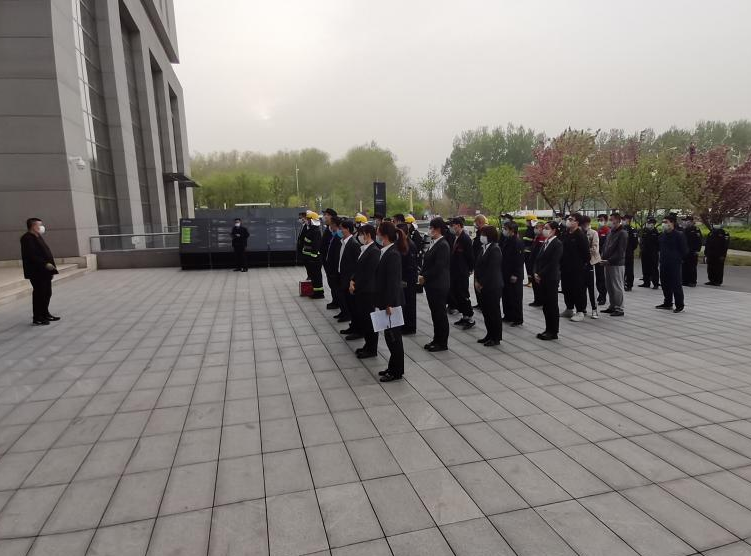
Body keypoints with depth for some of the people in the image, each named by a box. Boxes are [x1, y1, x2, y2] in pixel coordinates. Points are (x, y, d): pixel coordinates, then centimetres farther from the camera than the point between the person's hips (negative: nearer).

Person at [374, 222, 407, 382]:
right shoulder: (384, 252, 9)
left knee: (393, 336, 2)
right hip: (386, 301, 9)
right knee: (390, 335, 17)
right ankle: (393, 367, 29)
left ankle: (396, 371, 15)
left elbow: (393, 281, -21)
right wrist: (379, 301, 15)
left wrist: (389, 304, -21)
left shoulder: (393, 254, -19)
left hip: (393, 302, -9)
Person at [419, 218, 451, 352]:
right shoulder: (433, 243, 11)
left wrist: (424, 277, -14)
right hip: (431, 284, 9)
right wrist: (421, 275, 2)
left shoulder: (443, 245, -16)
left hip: (439, 285, -9)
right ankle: (437, 339, 26)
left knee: (440, 313, 1)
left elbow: (438, 267, -21)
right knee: (435, 313, 15)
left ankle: (442, 343, 12)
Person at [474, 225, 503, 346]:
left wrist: (482, 283, -15)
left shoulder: (495, 250, -15)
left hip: (493, 286, -8)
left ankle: (496, 337, 12)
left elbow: (492, 269, -19)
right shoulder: (484, 248, 11)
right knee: (485, 310, 14)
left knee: (494, 311, 2)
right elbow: (478, 265, 12)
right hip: (484, 286, 8)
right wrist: (477, 281, 3)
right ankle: (489, 334, 26)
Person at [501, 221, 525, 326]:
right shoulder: (506, 241, 10)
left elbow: (519, 260, -18)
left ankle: (518, 319, 9)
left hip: (514, 276, -9)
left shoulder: (518, 242, -16)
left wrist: (515, 275, -19)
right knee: (506, 296, 14)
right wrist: (501, 271, 12)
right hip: (505, 274, 9)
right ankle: (508, 316, 25)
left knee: (515, 298, 0)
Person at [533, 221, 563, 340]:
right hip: (542, 279, 8)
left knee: (552, 305, 0)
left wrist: (541, 275, -14)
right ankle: (548, 329, 21)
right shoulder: (544, 243, 14)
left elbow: (553, 263, -16)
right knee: (545, 305, 11)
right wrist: (535, 273, -1)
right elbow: (538, 259, 13)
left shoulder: (557, 244, -10)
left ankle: (553, 332, 8)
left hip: (551, 279, -7)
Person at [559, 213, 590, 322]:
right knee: (566, 288, 14)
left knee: (579, 289, -2)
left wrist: (584, 264, -10)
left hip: (577, 269, -8)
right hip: (565, 267, 8)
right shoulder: (565, 235, 12)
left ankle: (580, 312, 5)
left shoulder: (581, 235, -13)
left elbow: (586, 252, -14)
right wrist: (561, 264, 14)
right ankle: (569, 309, 27)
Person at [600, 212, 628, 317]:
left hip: (617, 264, -8)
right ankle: (612, 306, 23)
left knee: (617, 287, -3)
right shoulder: (610, 232, 15)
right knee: (609, 286, 13)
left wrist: (609, 261, -20)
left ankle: (619, 309, 4)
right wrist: (603, 258, 2)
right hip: (607, 263, 8)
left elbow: (620, 252, -16)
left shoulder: (622, 234, -10)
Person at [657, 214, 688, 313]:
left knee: (676, 285, -3)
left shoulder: (679, 235, -9)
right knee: (665, 284, 12)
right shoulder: (662, 235, 10)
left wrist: (679, 259, -2)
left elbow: (684, 250, -6)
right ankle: (667, 303, 24)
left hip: (675, 264, -7)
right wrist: (662, 257, 12)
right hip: (664, 263, 7)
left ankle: (679, 305, 6)